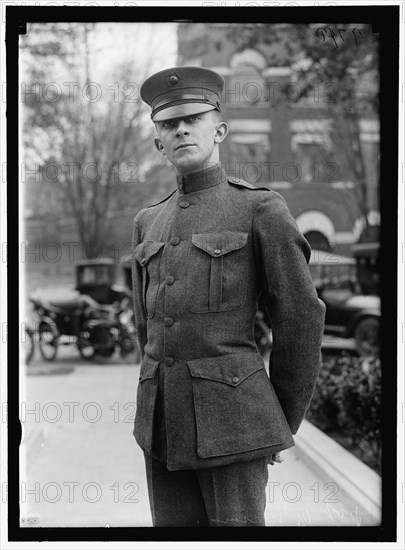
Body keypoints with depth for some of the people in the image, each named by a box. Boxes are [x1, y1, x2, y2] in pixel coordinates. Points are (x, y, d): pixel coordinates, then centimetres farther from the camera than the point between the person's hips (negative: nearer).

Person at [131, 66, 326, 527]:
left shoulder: (262, 209, -3)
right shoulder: (149, 222, 14)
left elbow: (302, 318, -2)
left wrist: (282, 423, 4)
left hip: (232, 413, -5)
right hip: (163, 419, 5)